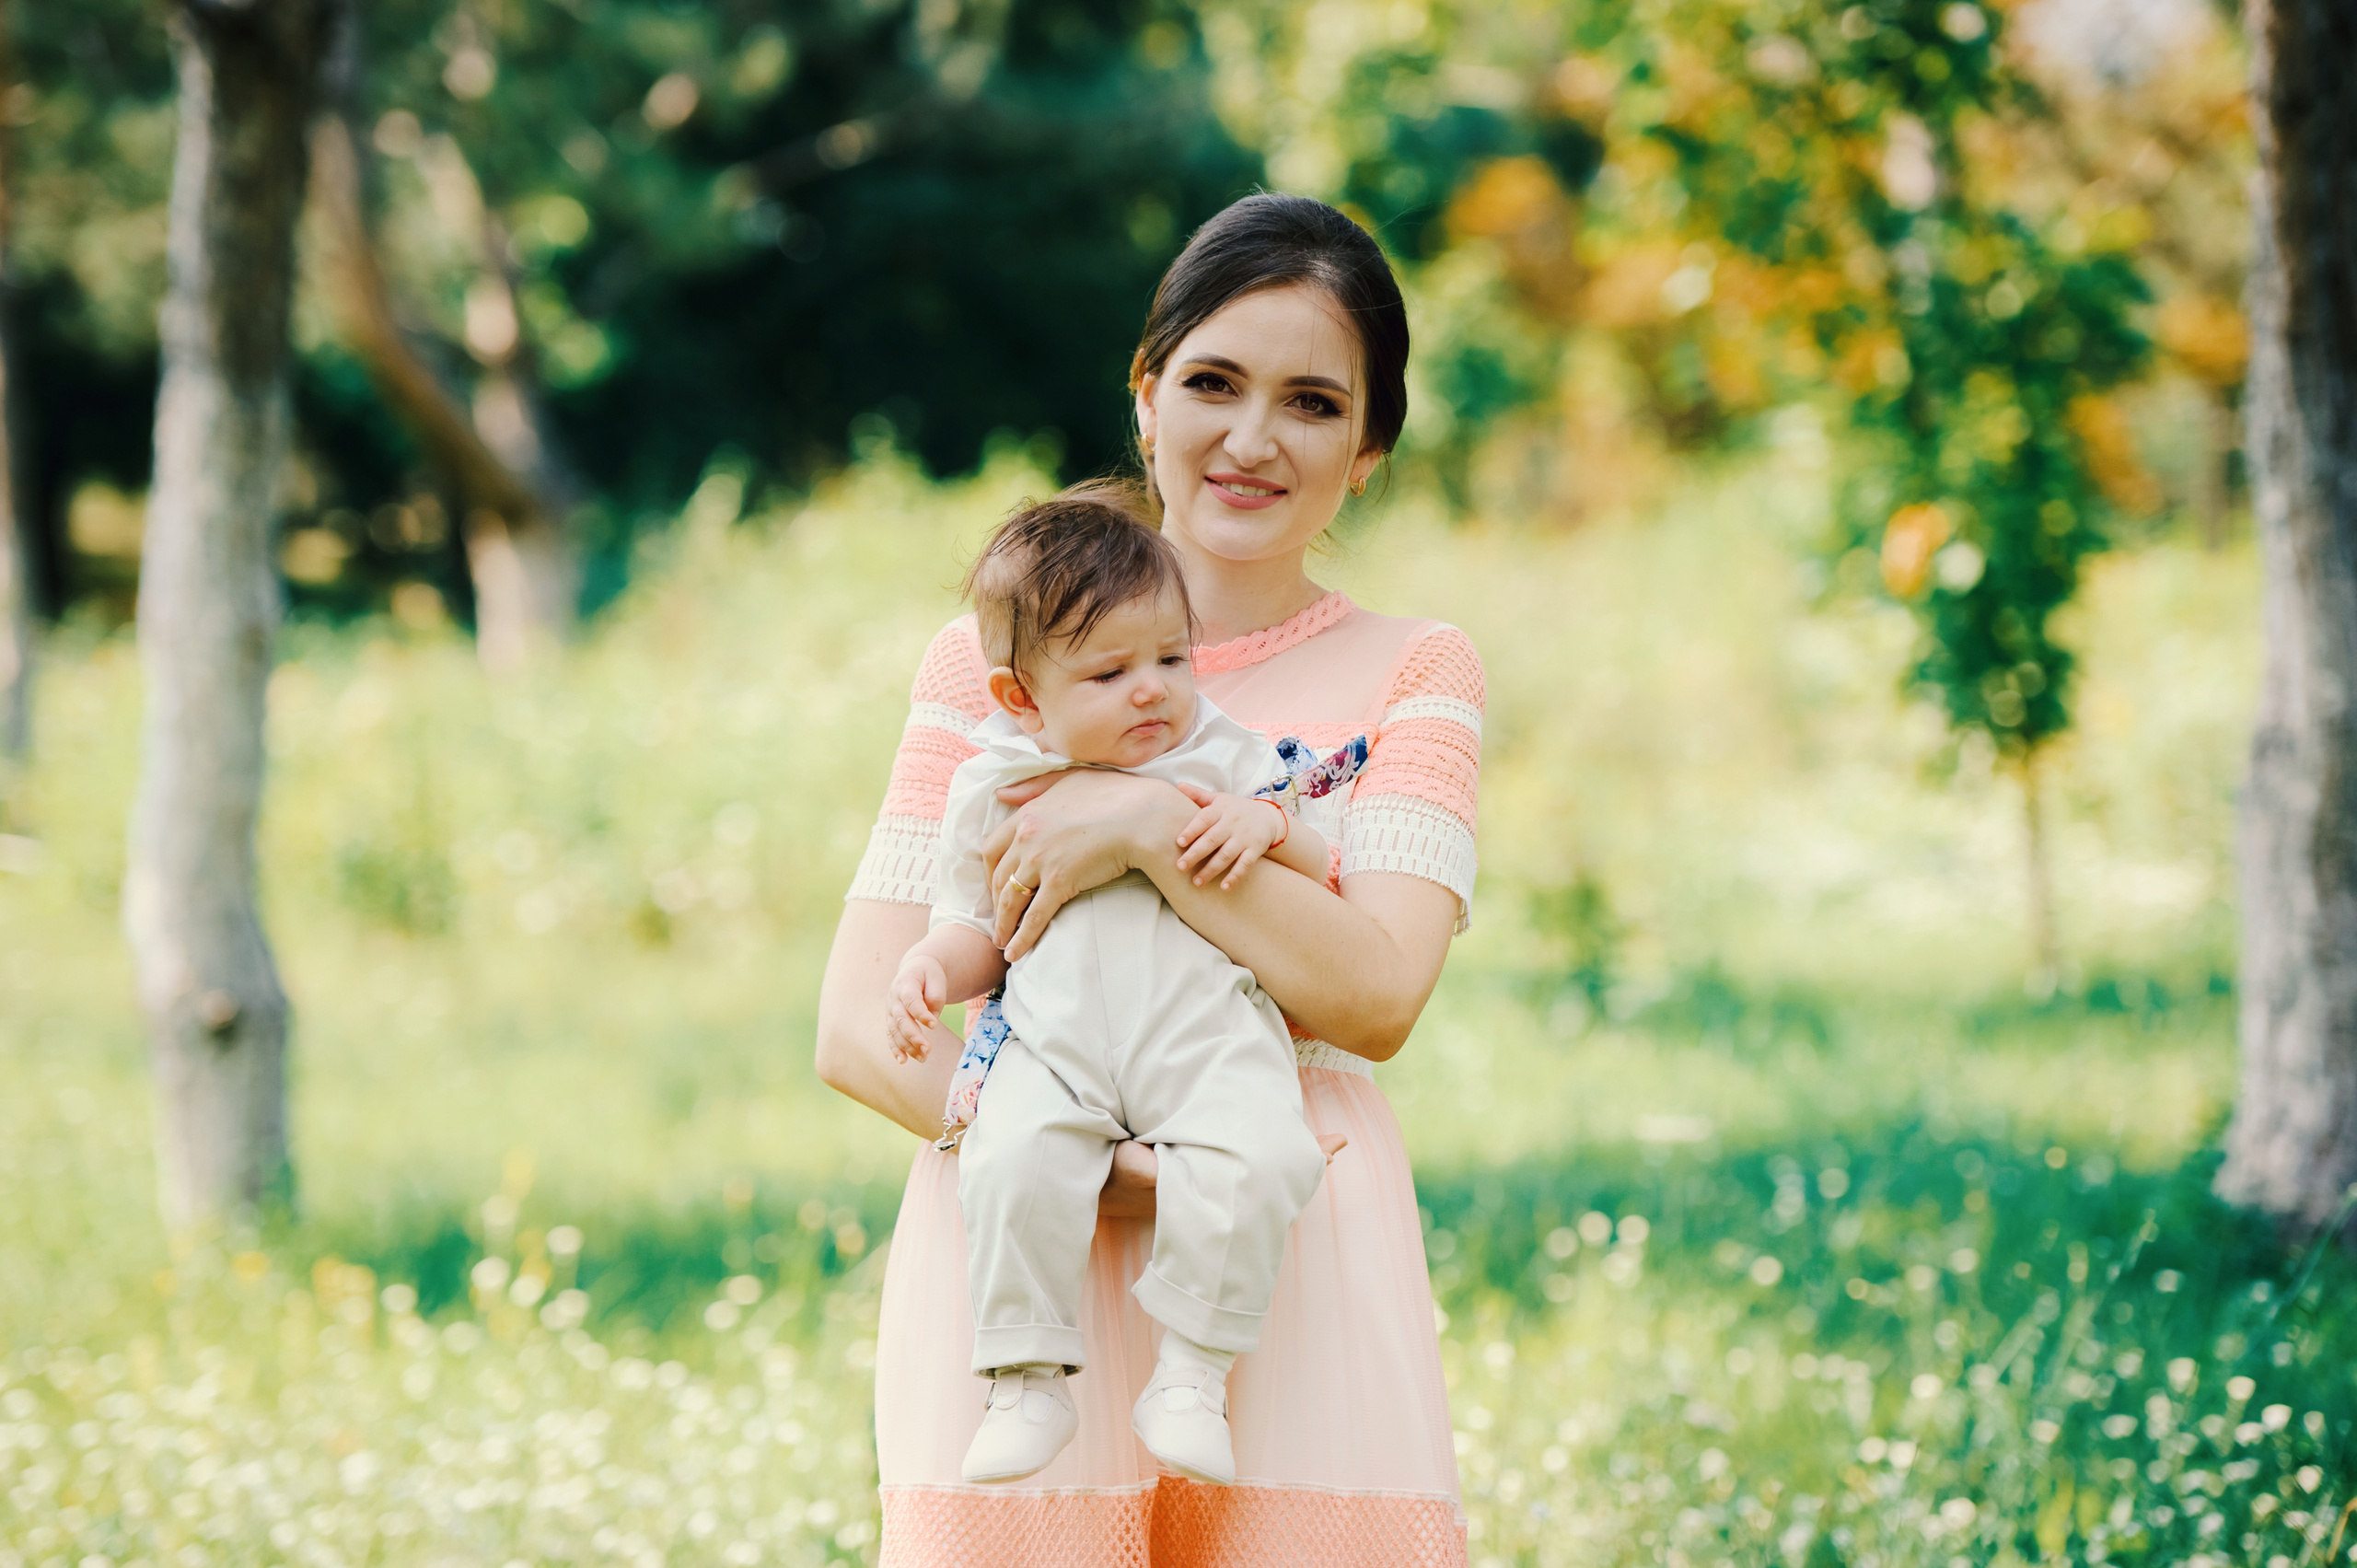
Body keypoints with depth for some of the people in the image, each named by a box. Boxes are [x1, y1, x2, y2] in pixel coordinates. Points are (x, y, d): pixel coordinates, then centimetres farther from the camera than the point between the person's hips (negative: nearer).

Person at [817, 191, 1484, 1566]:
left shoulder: (1411, 674, 10)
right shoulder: (998, 658, 11)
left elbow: (1376, 998, -5)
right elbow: (860, 1027, 3)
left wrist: (1146, 823, -14)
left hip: (1295, 1279, 0)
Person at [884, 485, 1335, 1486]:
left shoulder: (1224, 761, 13)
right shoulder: (997, 785, 14)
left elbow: (1321, 885, 14)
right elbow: (979, 925, 22)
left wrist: (1272, 829, -7)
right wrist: (931, 964, 0)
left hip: (1207, 1031, 0)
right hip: (1053, 1040, 0)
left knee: (1257, 1158, -31)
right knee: (1013, 1163, -31)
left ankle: (1191, 1374, -17)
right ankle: (1027, 1380, -15)